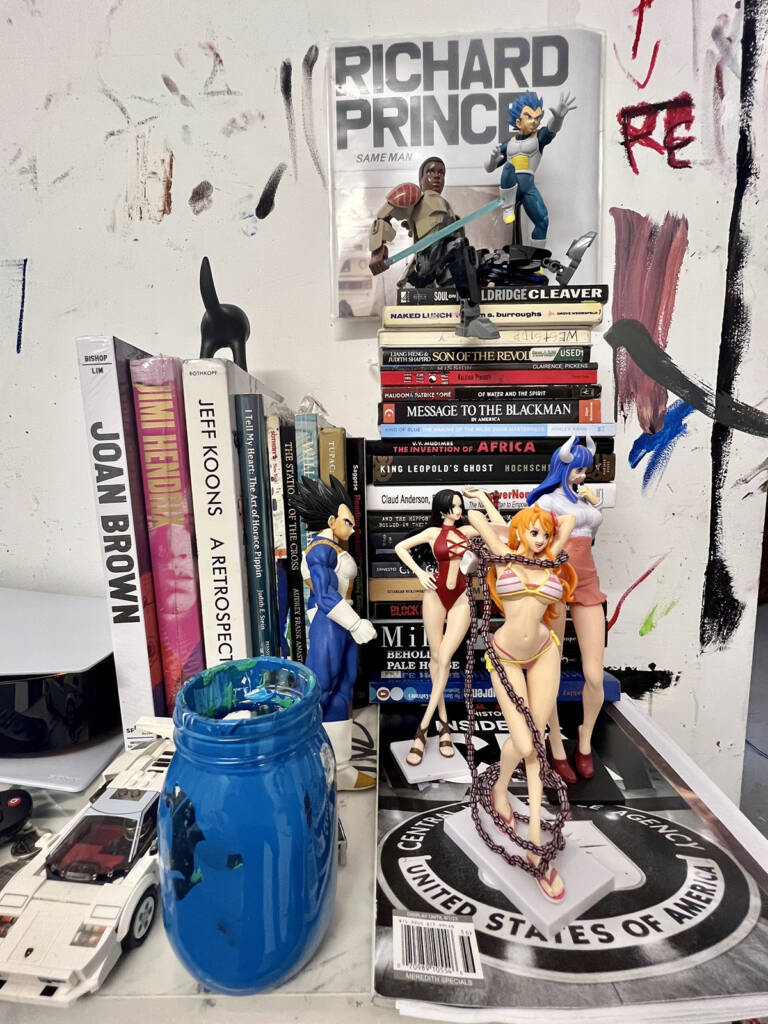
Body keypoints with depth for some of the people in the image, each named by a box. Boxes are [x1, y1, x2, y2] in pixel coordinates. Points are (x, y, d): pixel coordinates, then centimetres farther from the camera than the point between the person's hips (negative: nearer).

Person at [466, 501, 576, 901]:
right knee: (523, 744, -6)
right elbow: (474, 515, 5)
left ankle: (535, 838, 16)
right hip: (507, 659, -3)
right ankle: (500, 786, 29)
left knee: (536, 738, 6)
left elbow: (570, 519, 14)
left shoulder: (550, 563, 1)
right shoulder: (504, 557, -5)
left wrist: (551, 527, 21)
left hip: (544, 654, 3)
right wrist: (507, 526, 18)